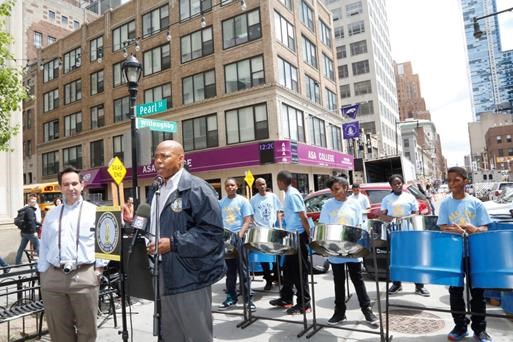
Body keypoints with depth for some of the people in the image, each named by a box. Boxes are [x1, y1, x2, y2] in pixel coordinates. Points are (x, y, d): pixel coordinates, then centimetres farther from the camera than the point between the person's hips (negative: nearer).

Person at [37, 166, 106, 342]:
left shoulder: (94, 211, 2)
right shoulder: (51, 214, 14)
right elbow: (44, 246, 17)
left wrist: (99, 268, -7)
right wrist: (43, 273, 12)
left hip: (84, 275, -3)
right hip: (53, 277, 4)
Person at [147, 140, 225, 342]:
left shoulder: (196, 188, -14)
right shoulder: (157, 192, 14)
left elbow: (211, 231, -21)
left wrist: (173, 243, -23)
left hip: (190, 278, -8)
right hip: (166, 279, 8)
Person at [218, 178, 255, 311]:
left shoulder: (243, 201, -1)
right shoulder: (221, 203, 11)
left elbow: (247, 221, -6)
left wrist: (239, 235, -17)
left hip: (239, 238, -4)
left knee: (243, 270, 0)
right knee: (229, 270, 12)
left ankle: (247, 299, 7)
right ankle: (231, 297, 22)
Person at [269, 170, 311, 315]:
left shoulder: (292, 195, -17)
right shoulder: (289, 194, 13)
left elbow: (303, 216, -19)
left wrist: (309, 234, -16)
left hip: (298, 236, -10)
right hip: (293, 236, 10)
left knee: (299, 271, -1)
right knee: (289, 269, 16)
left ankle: (304, 304, 10)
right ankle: (286, 299, 28)